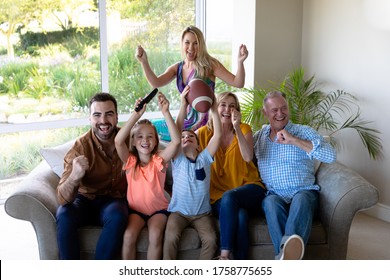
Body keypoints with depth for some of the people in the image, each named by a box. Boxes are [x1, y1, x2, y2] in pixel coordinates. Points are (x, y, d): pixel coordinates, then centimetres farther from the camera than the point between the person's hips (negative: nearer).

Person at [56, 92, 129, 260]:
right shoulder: (81, 147, -17)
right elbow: (63, 198, -25)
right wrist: (74, 177, -47)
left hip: (114, 201, 1)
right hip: (85, 199, -1)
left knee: (117, 215, -33)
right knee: (64, 214, -32)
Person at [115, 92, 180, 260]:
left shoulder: (159, 160, -7)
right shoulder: (130, 161, -5)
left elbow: (176, 141, -24)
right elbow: (118, 141, -25)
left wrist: (165, 112, -32)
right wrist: (136, 114, -33)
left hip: (158, 209, 0)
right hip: (135, 208, 1)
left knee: (155, 235, -28)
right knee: (129, 235, -26)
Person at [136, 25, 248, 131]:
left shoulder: (209, 65, -4)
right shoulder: (177, 68, 10)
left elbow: (238, 83, -9)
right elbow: (156, 83, -3)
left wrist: (240, 62, -26)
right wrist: (144, 62, -15)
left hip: (206, 124, -5)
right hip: (186, 123, 5)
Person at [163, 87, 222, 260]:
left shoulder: (205, 158, 5)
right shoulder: (178, 159, 1)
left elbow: (218, 135, -8)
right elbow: (176, 133, -14)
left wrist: (214, 109, -18)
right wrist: (183, 106, -24)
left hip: (202, 212, 1)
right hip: (179, 211, -1)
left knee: (211, 239, -22)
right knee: (171, 236, -27)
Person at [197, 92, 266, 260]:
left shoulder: (244, 129, 5)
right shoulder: (204, 133, 5)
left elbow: (248, 157, -13)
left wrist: (237, 128, -21)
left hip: (249, 190, 0)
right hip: (219, 197, 0)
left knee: (229, 197, -35)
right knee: (240, 215, -33)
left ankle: (225, 254, -31)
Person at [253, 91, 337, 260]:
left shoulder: (304, 132, 7)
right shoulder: (260, 134, 20)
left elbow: (330, 156, -8)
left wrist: (293, 140, -12)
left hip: (304, 192, -2)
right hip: (274, 194, 2)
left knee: (300, 200, -38)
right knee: (272, 202, -34)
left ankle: (286, 251, -65)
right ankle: (289, 255, -52)